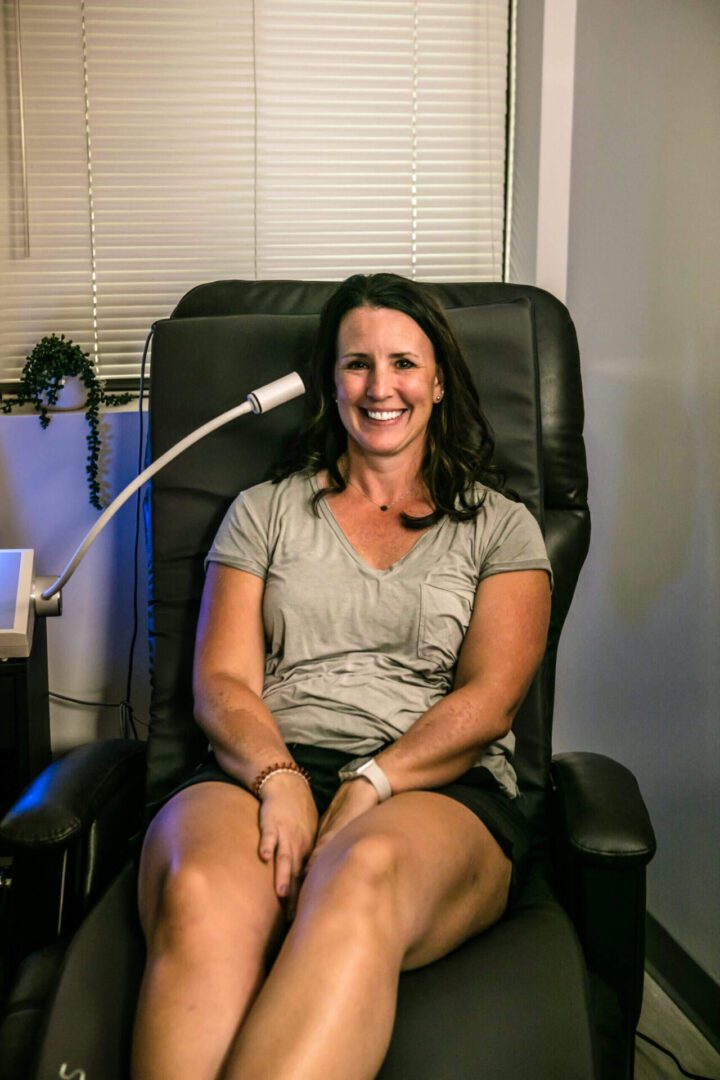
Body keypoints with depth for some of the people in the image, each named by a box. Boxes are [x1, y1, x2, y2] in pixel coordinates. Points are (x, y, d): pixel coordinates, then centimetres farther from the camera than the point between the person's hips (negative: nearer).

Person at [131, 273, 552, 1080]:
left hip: (437, 791, 0)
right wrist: (278, 778, -12)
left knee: (365, 873, -40)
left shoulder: (499, 526, 18)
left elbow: (490, 700, 4)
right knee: (201, 892, -37)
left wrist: (369, 786, -13)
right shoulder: (264, 512, 21)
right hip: (266, 772, 1)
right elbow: (221, 682, 9)